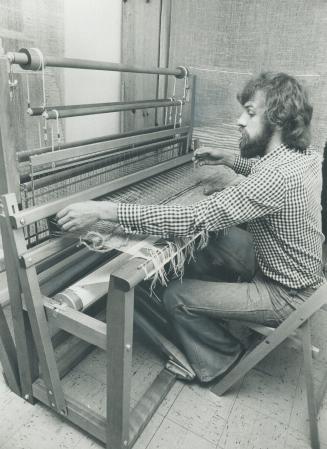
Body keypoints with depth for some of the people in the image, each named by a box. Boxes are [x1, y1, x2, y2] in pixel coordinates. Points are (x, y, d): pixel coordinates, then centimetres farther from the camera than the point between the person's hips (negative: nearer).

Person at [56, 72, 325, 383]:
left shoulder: (279, 175, -34)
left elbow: (194, 219, -40)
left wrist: (104, 210, -40)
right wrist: (230, 159, 10)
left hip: (285, 295, -9)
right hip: (292, 267, 9)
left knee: (177, 296, -5)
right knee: (215, 238, 15)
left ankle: (221, 359, 19)